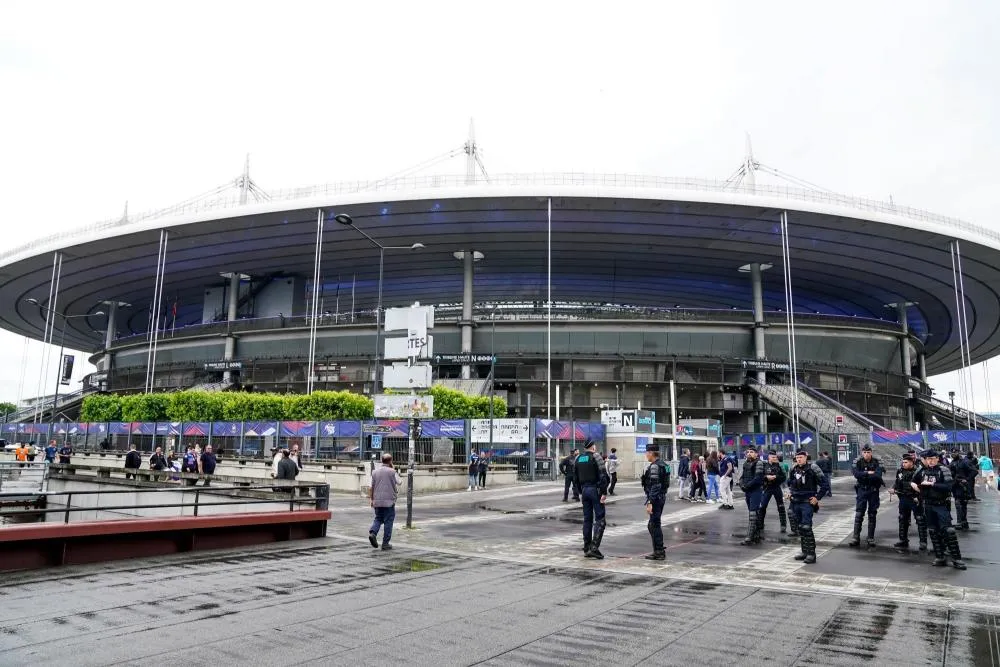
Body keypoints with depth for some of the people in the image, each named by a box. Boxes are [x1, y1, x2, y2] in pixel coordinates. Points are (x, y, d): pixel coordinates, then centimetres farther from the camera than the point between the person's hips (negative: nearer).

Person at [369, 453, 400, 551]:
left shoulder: (375, 472, 6)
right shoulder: (392, 472, -7)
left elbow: (372, 487, 7)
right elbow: (399, 482, 6)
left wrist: (371, 499, 15)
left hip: (377, 501, 4)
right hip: (389, 500, -4)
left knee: (378, 518, 17)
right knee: (388, 521, 4)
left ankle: (372, 533, -10)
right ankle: (385, 544, 5)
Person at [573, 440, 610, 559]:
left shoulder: (578, 458, 11)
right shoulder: (595, 457, -8)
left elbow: (575, 477, 15)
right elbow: (603, 476, -15)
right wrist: (604, 493, -12)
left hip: (584, 490, 6)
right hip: (595, 490, -6)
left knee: (587, 519, 11)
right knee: (599, 519, -3)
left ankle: (586, 548, 13)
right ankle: (594, 547, -13)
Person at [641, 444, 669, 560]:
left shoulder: (654, 466, -18)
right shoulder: (662, 465, 13)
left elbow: (654, 486, -23)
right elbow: (666, 484, 19)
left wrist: (650, 503, -23)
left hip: (655, 499, -10)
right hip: (661, 497, 10)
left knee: (655, 525, -3)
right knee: (652, 525, 17)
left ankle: (659, 553, 2)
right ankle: (658, 550, 23)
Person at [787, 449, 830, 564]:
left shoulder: (813, 468, -10)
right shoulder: (793, 470, 9)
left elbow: (825, 483, -8)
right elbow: (789, 483, 28)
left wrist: (817, 497, -11)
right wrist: (790, 493, 13)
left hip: (808, 503, -6)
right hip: (795, 503, 7)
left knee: (806, 527, -12)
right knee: (800, 527, 11)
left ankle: (811, 553, -5)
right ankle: (804, 551, 21)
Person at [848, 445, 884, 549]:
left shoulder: (876, 462, -3)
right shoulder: (858, 462, -2)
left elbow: (878, 475, -18)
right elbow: (856, 474, -17)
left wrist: (864, 475, -19)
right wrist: (869, 473, -18)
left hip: (873, 491, 0)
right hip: (861, 490, 0)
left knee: (872, 515, 6)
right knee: (859, 514, -2)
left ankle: (871, 539, 14)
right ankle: (856, 538, 0)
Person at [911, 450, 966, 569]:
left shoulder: (943, 470, -11)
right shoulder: (922, 471, 4)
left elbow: (948, 486, -24)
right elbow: (913, 480, 21)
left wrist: (932, 484, -25)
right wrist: (913, 484, -1)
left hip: (942, 505, -5)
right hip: (928, 505, 5)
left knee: (947, 530, -11)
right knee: (933, 531, 9)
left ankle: (957, 559, -3)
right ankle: (940, 557, 18)